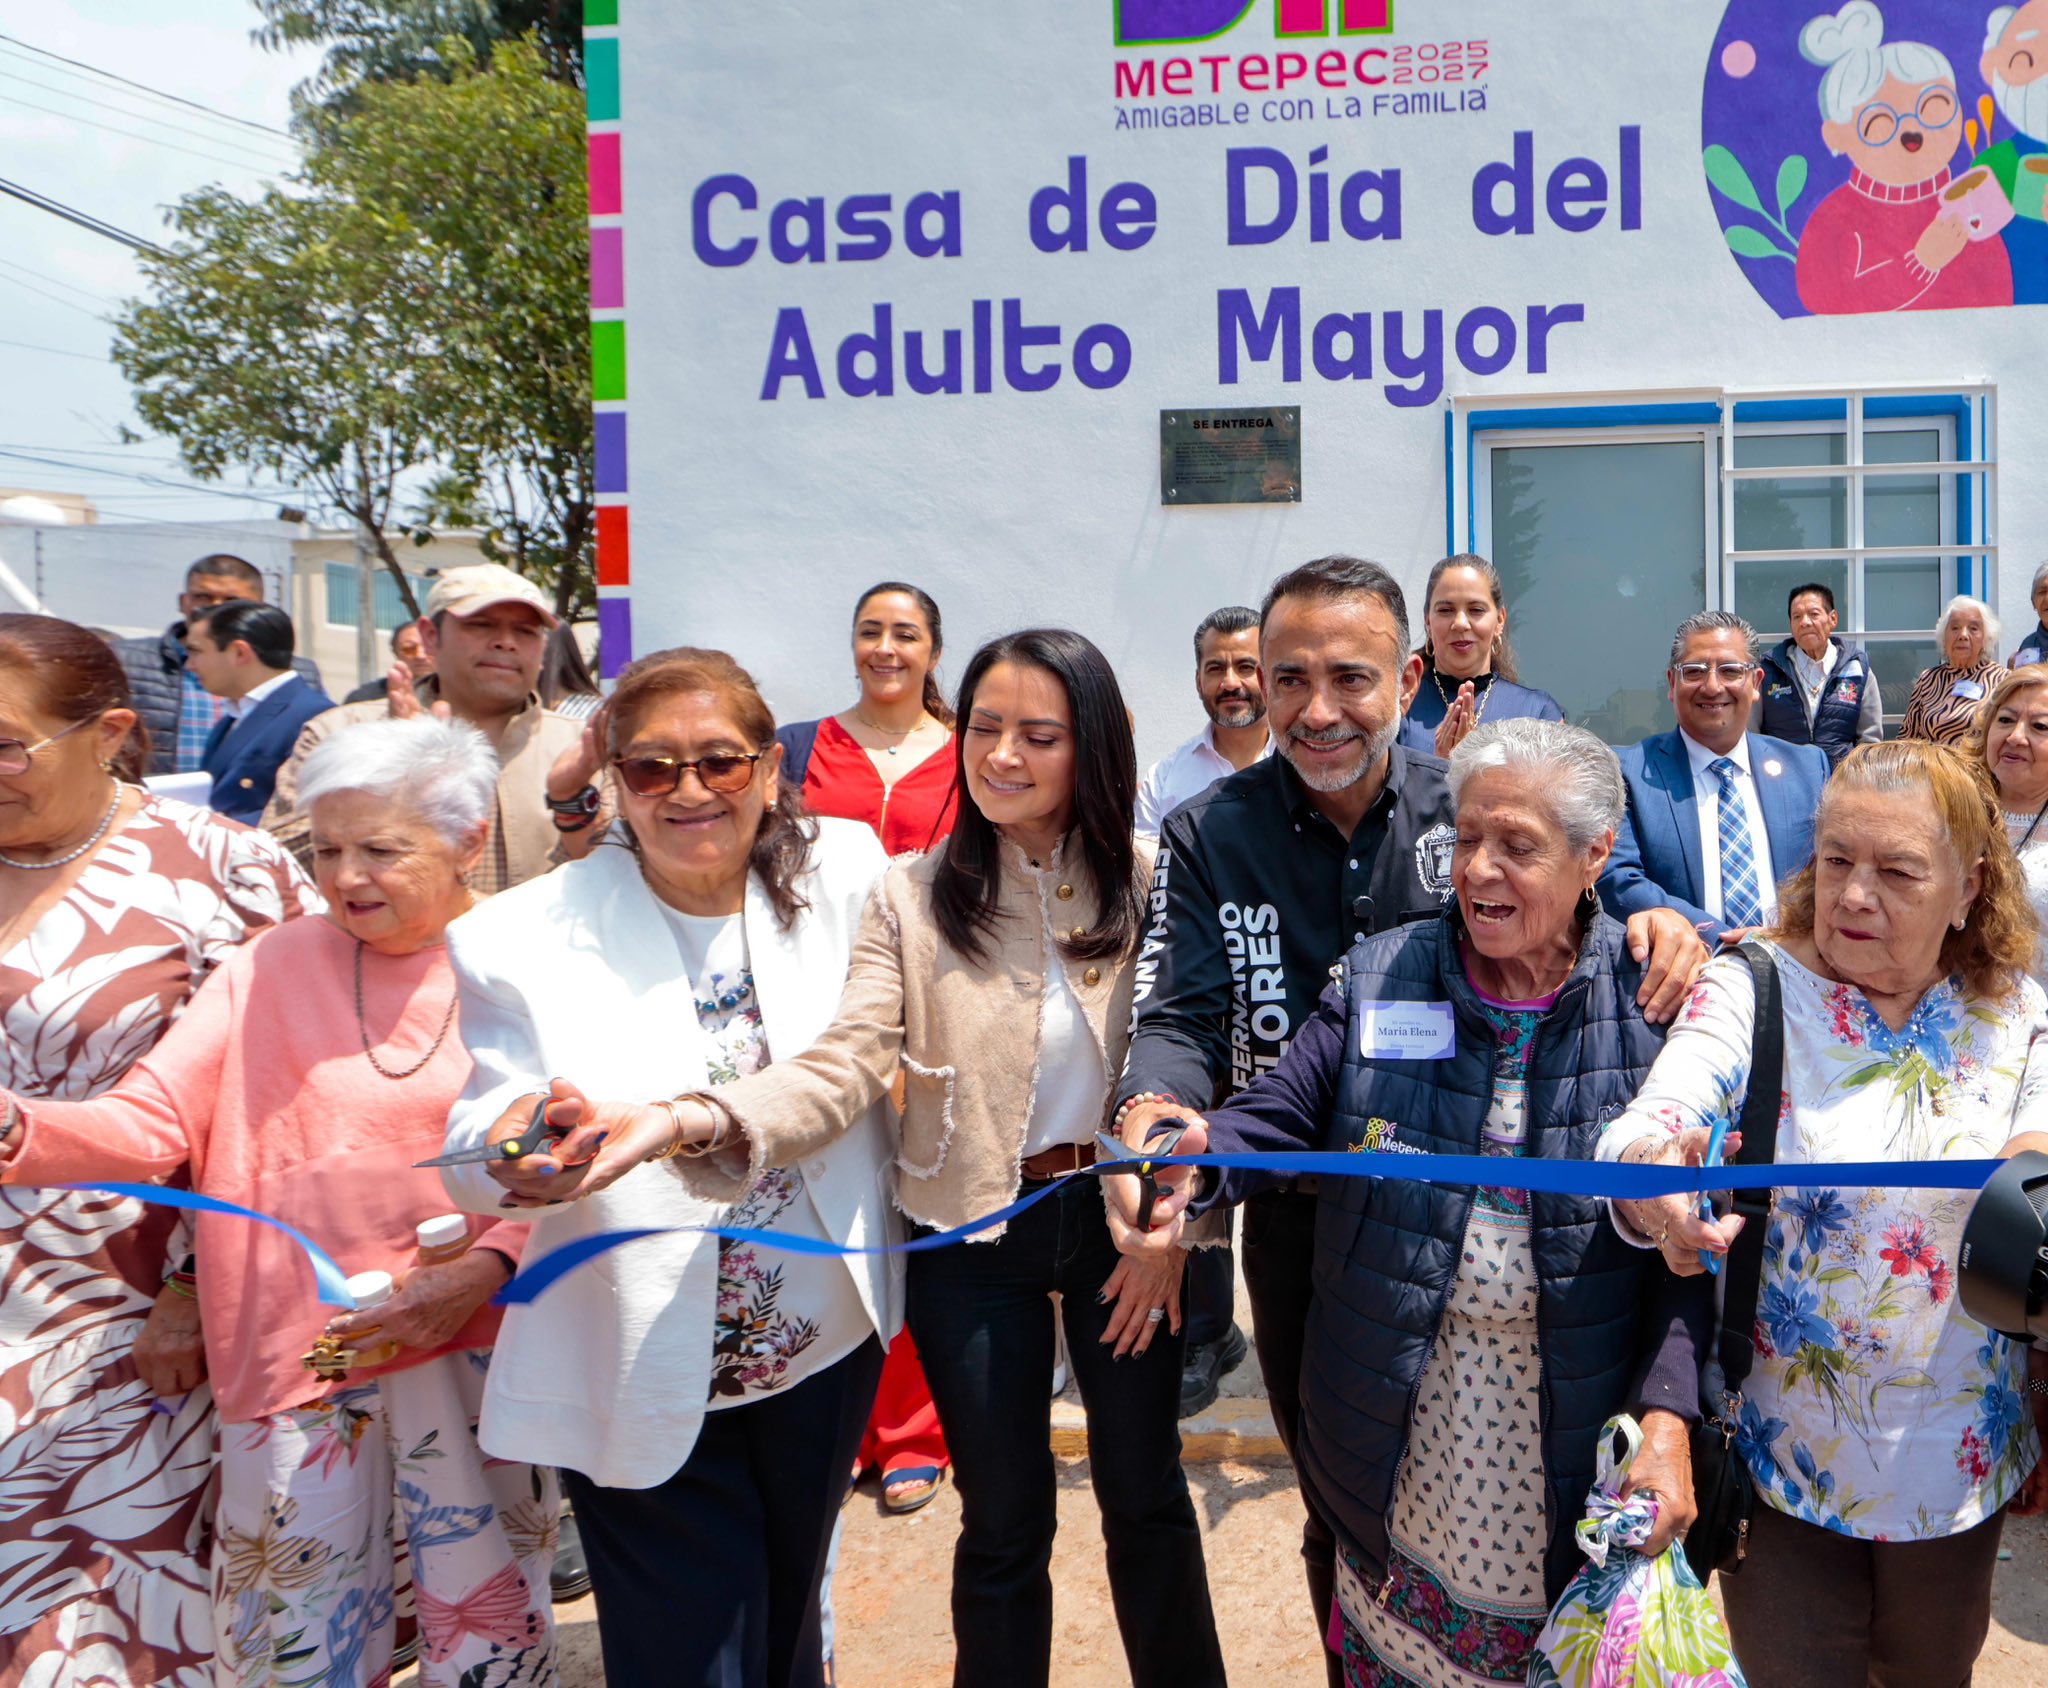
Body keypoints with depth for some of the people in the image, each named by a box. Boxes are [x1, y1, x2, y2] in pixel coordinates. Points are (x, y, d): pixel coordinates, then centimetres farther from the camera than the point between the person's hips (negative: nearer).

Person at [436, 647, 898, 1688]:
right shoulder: (527, 940, -14)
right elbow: (472, 1152, -16)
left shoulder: (845, 872, -6)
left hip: (828, 1354, 4)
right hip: (644, 1386, -3)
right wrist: (514, 1153, -37)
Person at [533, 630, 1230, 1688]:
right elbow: (843, 1067, -19)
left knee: (1146, 1496, 15)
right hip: (973, 1239, 0)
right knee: (1004, 1518, 12)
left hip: (1121, 1221, 1)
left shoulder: (1150, 882, -5)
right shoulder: (915, 895, -7)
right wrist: (690, 1121, -36)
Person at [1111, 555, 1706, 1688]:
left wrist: (1657, 924, -25)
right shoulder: (1207, 838, -4)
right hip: (1305, 1226, 1)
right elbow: (1179, 1020, -11)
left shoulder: (1471, 807, -3)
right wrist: (1158, 1110, -33)